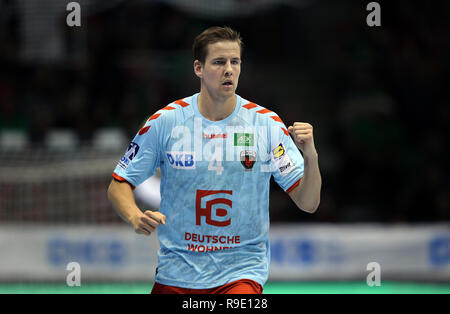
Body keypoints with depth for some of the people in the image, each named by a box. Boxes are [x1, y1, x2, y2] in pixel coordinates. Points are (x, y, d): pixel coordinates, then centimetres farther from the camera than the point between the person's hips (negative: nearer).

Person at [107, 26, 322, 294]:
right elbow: (119, 184, 4)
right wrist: (135, 217, -16)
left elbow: (308, 204, -5)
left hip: (242, 270, -3)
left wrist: (311, 157, -24)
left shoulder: (266, 123, -3)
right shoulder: (165, 121, -2)